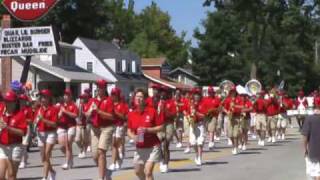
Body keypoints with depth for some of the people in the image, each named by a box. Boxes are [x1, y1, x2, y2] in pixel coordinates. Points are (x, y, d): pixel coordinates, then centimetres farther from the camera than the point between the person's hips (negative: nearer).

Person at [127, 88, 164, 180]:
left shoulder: (152, 111, -11)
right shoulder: (131, 114, 0)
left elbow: (161, 127, -9)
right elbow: (129, 131, 8)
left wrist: (147, 130, -22)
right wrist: (133, 137, -14)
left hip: (152, 146, -5)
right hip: (139, 148, 5)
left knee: (148, 172, -13)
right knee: (138, 172, 17)